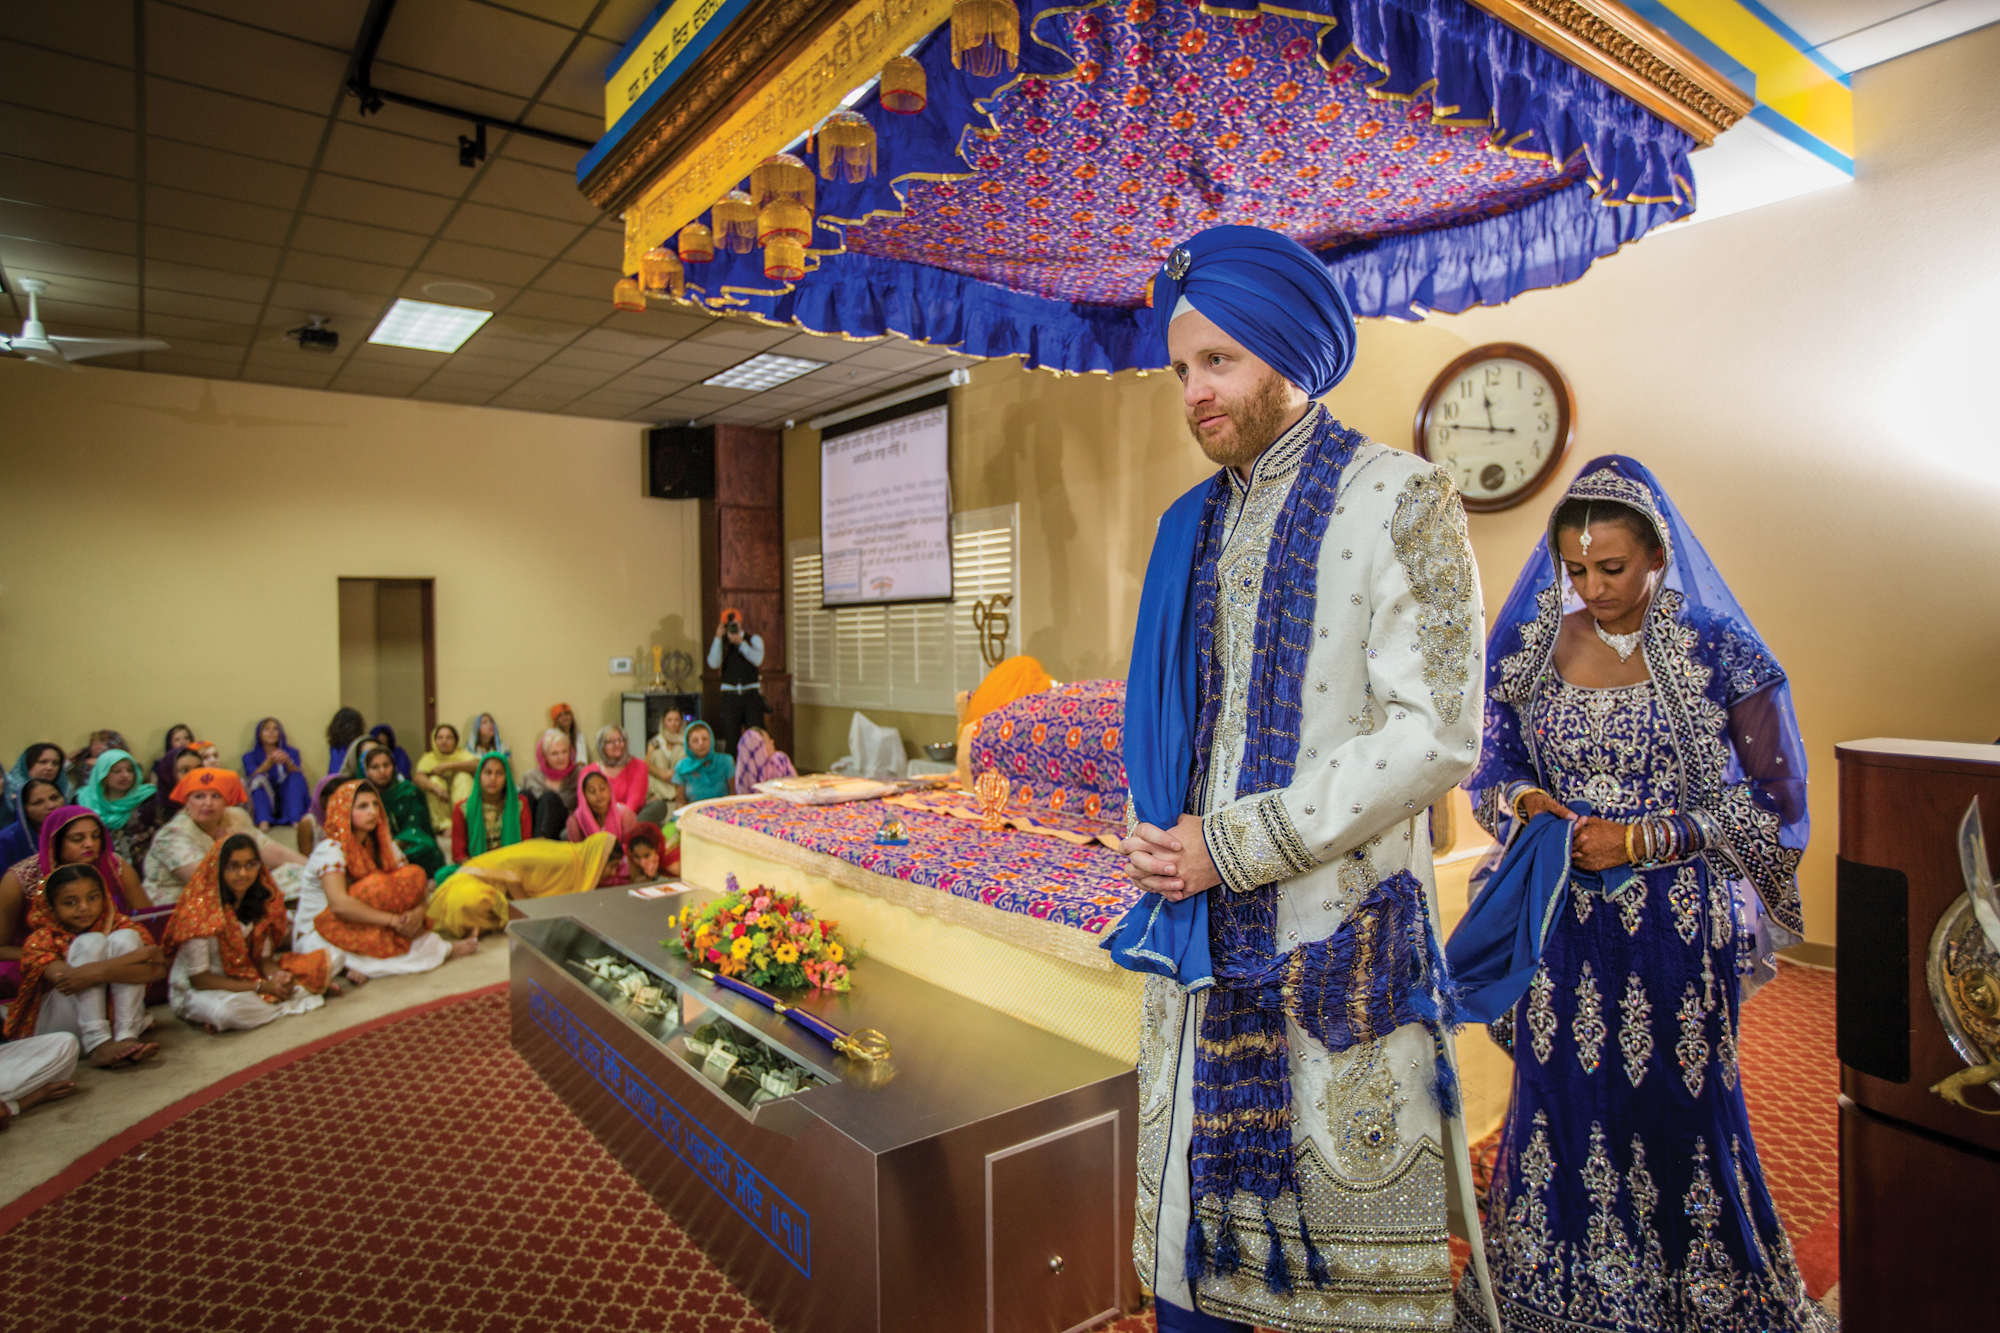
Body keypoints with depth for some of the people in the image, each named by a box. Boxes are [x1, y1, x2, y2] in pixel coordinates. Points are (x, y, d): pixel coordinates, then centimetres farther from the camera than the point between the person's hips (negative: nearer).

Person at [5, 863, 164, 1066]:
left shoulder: (120, 925, 1)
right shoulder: (41, 940, -4)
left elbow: (157, 970, -16)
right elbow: (66, 978, -25)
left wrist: (100, 972, -31)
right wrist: (140, 954, -30)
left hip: (114, 1020, 2)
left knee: (125, 938, -17)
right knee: (90, 942, -18)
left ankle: (127, 1036, -27)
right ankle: (96, 1043, -30)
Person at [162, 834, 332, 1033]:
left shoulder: (262, 902, -1)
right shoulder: (199, 911, -20)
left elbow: (263, 958, 3)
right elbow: (199, 978, -18)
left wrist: (278, 976, -21)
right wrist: (261, 987, -21)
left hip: (245, 979, 6)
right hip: (196, 991, -6)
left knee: (322, 961, -8)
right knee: (228, 1009, -42)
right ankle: (291, 1004, -18)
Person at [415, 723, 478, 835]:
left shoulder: (462, 755, 2)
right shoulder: (428, 758, 1)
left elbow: (477, 764, -21)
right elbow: (418, 776, -19)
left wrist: (448, 765, -25)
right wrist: (436, 788, -40)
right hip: (438, 804, 0)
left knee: (464, 776, -23)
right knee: (434, 779, -24)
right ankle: (444, 825, -33)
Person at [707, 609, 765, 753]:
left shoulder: (753, 640, 6)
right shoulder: (720, 644, 9)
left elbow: (757, 660, -13)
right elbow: (713, 664, -10)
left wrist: (740, 642, -19)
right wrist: (719, 638, -12)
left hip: (752, 694, -1)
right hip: (730, 696, 1)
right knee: (730, 737, 4)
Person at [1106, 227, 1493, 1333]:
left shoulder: (1399, 500, -6)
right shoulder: (1192, 524, 12)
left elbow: (1435, 733, -15)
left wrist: (1235, 845, -16)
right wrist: (1157, 844, -2)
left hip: (1337, 936, -5)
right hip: (1198, 931, 5)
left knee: (1344, 1220, 8)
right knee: (1191, 1190, 17)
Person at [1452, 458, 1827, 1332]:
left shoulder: (1719, 653, -6)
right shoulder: (1529, 648, 2)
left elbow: (1776, 800, -4)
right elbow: (1492, 766, 11)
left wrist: (1642, 839, -14)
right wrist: (1526, 803, -11)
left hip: (1675, 925, -2)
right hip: (1561, 923, 2)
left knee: (1680, 1112, 6)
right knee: (1561, 1105, 9)